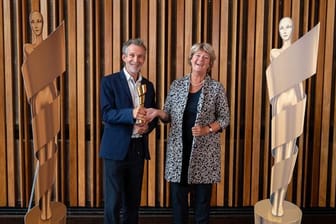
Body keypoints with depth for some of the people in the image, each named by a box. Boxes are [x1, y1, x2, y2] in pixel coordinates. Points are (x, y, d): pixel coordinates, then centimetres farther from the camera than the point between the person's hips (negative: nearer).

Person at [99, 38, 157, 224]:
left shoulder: (148, 85, 10)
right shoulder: (109, 82, -4)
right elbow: (106, 114, -14)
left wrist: (147, 127, -9)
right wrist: (131, 113, -29)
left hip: (139, 149, 5)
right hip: (116, 148, -4)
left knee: (133, 200, 15)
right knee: (113, 201, 2)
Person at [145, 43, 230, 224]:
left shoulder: (216, 88, -1)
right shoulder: (177, 85, 5)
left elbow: (224, 118, 1)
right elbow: (169, 115, 9)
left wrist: (207, 129, -15)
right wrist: (158, 112, -12)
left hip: (204, 150, -2)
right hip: (178, 149, 2)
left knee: (202, 197, 8)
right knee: (177, 196, 9)